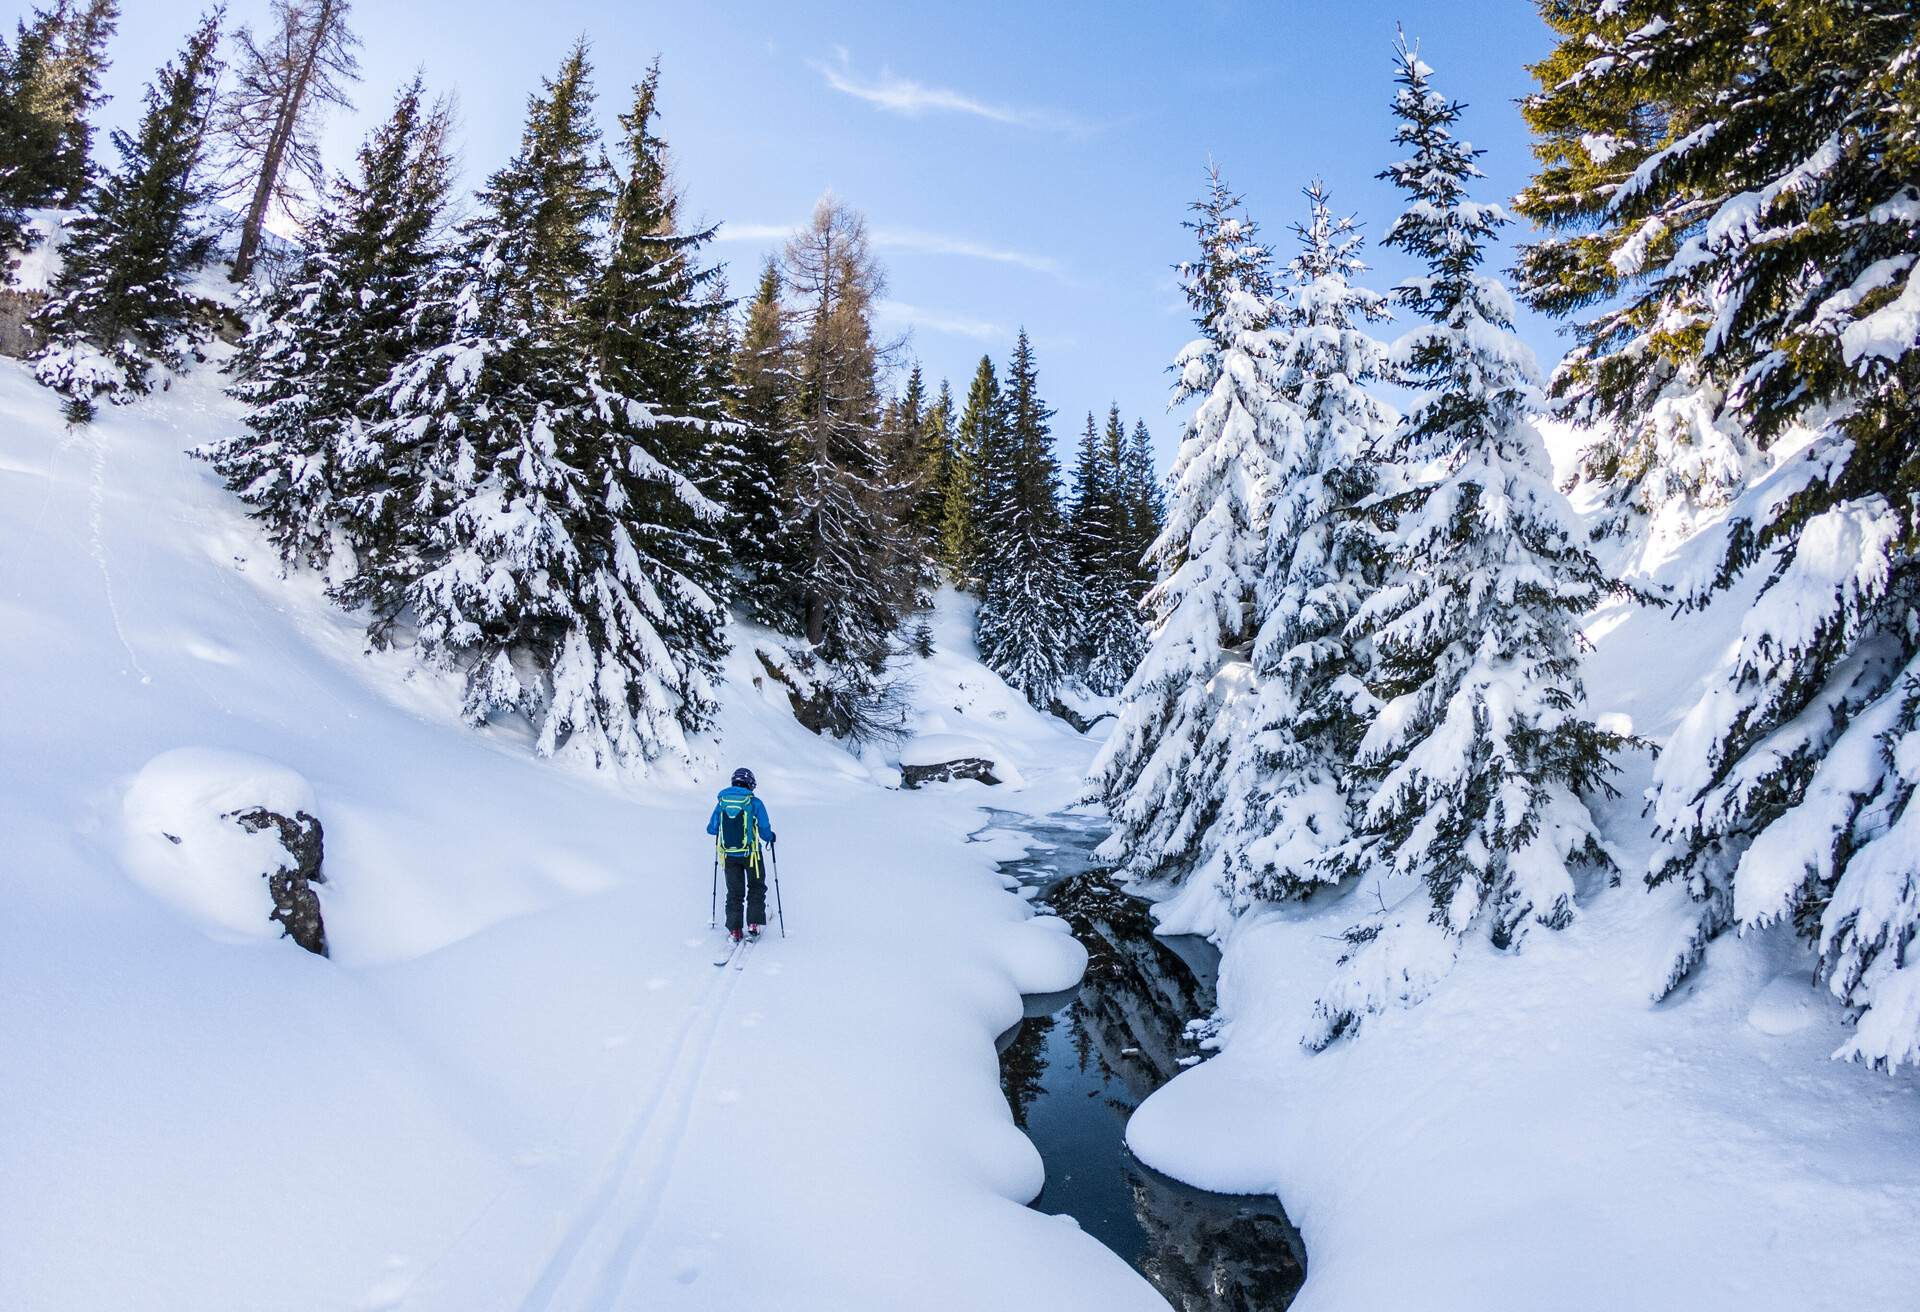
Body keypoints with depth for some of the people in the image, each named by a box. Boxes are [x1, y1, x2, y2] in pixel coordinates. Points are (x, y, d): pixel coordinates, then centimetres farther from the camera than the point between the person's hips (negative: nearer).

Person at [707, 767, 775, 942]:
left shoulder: (722, 802, -1)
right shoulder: (754, 803, -10)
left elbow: (711, 829, 6)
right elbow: (765, 830, -7)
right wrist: (770, 837, 15)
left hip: (729, 855, 3)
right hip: (750, 853, -2)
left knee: (734, 892, 15)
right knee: (756, 888, 18)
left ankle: (734, 930, 8)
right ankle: (753, 924, 9)